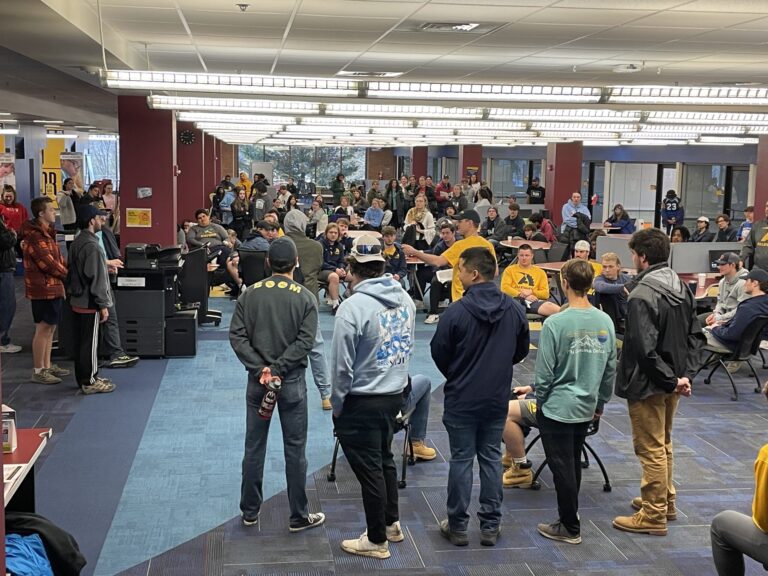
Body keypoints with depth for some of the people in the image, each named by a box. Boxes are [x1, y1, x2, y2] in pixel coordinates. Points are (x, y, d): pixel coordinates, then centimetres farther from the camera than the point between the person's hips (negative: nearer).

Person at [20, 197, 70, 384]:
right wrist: (68, 276, -8)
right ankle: (38, 371, 3)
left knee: (50, 328, 14)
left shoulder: (46, 232, 15)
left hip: (53, 287, 10)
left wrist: (64, 276, 2)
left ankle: (47, 366, 23)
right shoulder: (35, 236, -18)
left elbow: (57, 258, 16)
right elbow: (48, 263, -20)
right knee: (43, 329, -4)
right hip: (43, 289, -10)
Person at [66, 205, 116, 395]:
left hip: (77, 300, 10)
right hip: (89, 302, -10)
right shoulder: (91, 246, -19)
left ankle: (85, 377, 24)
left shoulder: (76, 242, 11)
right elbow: (96, 278, -20)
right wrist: (103, 305, -16)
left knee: (80, 341, 15)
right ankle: (90, 382, 5)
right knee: (90, 343, -2)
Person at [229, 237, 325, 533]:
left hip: (257, 379, 2)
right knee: (295, 450, 5)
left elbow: (237, 336, -6)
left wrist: (261, 368, -11)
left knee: (254, 447, 12)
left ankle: (250, 511, 23)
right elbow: (304, 341, -14)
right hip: (291, 381, -2)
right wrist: (278, 369, -14)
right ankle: (299, 516, 13)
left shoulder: (250, 294, 1)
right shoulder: (305, 297, -6)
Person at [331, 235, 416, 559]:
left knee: (369, 469, 6)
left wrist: (337, 406, -4)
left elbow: (342, 366, -17)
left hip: (362, 402, -7)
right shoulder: (405, 299, 0)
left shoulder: (353, 306, -21)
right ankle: (392, 524, 38)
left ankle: (377, 540, 19)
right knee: (384, 459, 24)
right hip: (396, 393, 7)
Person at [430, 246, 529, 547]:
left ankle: (458, 526, 14)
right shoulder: (515, 309, -4)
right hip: (498, 397, 4)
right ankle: (490, 525, 18)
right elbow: (521, 351, 7)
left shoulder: (457, 311, -18)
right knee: (491, 458, 12)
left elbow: (439, 353, -7)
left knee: (461, 459, 6)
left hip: (462, 398, -4)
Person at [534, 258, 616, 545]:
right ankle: (569, 514, 34)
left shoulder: (555, 323, -19)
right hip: (587, 408, 6)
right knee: (573, 465, 20)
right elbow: (610, 368, 5)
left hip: (557, 408, -6)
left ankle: (570, 528, 16)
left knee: (562, 468, 6)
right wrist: (600, 402, 17)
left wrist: (539, 401, 2)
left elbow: (544, 371, -15)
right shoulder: (606, 322, -3)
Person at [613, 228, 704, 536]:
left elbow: (645, 348, -28)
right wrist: (685, 374, 0)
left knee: (651, 449, 2)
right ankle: (664, 500, 37)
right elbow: (696, 335, 6)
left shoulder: (641, 296, -24)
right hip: (673, 379, 9)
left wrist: (670, 380, -19)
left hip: (649, 383, -9)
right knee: (663, 444, 23)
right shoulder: (681, 287, 4)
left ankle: (653, 516, 12)